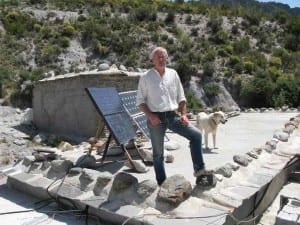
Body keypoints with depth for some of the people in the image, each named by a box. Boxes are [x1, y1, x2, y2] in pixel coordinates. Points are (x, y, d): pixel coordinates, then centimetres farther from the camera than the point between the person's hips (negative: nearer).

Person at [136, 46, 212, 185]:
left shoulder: (173, 74, 8)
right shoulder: (146, 77, -1)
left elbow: (181, 97, 12)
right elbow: (140, 101, -1)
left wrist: (183, 114, 0)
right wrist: (150, 116, -15)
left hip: (173, 116, 3)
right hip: (156, 118, -3)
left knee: (196, 134, -12)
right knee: (158, 153, 6)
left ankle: (199, 169, -2)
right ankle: (161, 183, 21)